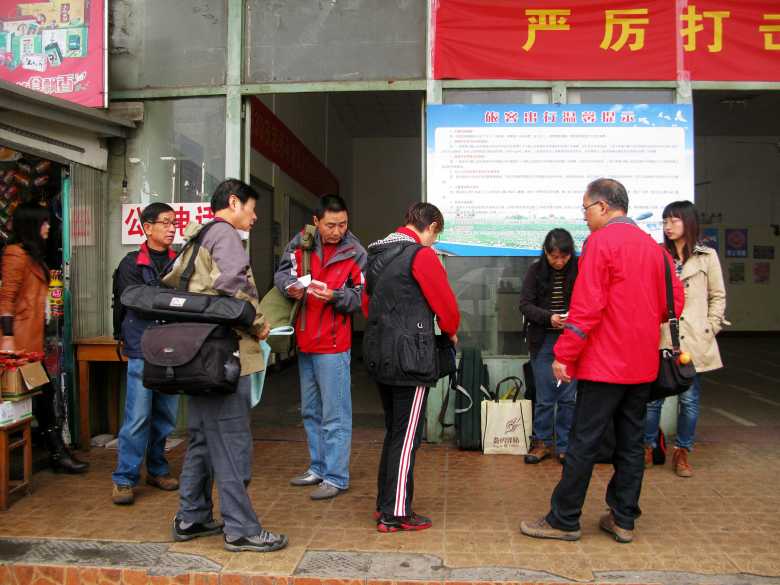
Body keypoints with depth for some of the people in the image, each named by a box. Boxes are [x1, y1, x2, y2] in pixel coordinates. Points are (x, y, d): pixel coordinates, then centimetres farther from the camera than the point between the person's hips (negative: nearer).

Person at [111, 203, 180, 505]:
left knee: (166, 415, 11)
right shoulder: (132, 264, 0)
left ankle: (157, 469, 25)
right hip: (143, 348, -4)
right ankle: (124, 478, 7)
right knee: (138, 417, -4)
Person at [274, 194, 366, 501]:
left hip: (333, 346, -6)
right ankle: (318, 467, 33)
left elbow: (362, 299, -7)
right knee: (310, 411, 18)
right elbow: (282, 272, 4)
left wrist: (335, 296, -25)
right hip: (304, 342, 6)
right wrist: (290, 285, -18)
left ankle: (336, 477, 10)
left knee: (335, 415, -2)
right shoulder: (301, 242, 1)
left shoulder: (356, 254, -8)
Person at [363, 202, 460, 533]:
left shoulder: (377, 255, 13)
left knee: (393, 431, 18)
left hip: (378, 355, 8)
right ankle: (396, 514, 7)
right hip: (409, 357, -8)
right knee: (406, 436, 0)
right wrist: (451, 332, 12)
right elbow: (446, 303, -7)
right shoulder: (422, 255, -11)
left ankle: (384, 504, 26)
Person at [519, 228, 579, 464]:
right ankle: (541, 443, 20)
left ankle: (565, 446, 16)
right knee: (544, 397, 6)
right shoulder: (536, 271, 1)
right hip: (543, 341, 1)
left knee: (568, 396, 3)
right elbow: (525, 305, -2)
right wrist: (548, 317, -18)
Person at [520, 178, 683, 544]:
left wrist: (563, 354, -13)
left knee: (583, 442, 0)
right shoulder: (653, 246, 10)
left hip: (605, 363, -7)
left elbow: (587, 307, -17)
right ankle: (623, 520, 21)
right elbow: (674, 303, 13)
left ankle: (564, 521, 9)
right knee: (631, 442, 13)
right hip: (643, 364, 7)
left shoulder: (600, 241, -11)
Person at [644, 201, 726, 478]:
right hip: (660, 338, 0)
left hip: (694, 341, 0)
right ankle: (648, 449, 18)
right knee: (652, 398, 2)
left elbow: (718, 296, 8)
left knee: (689, 399, 7)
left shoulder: (707, 256, 5)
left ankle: (682, 453, 21)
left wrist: (710, 328, -1)